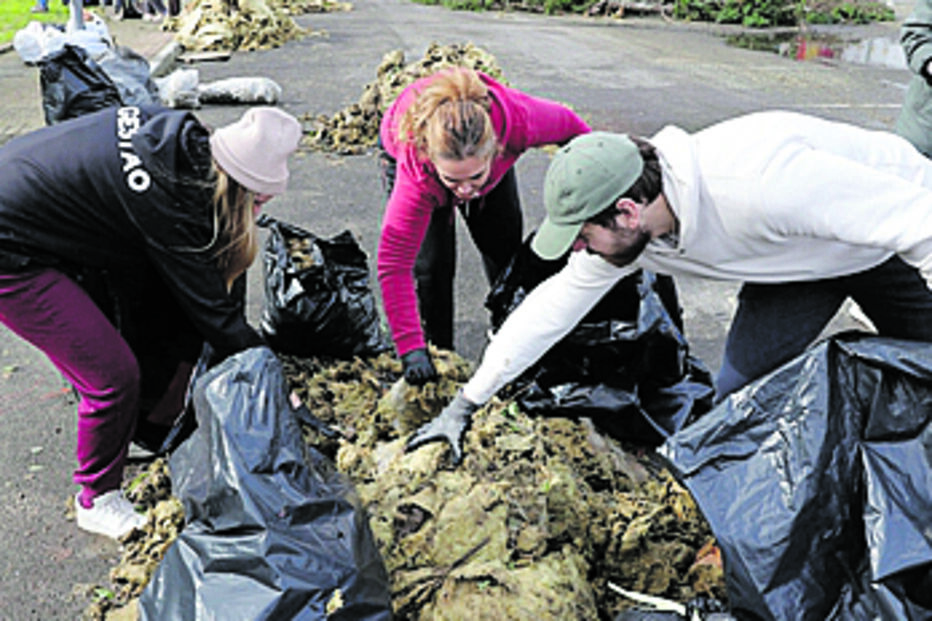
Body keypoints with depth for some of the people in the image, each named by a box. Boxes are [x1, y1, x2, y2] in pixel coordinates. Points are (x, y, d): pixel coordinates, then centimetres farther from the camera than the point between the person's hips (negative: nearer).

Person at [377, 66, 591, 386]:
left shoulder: (518, 119, -44)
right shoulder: (415, 173, -48)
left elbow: (567, 124, -20)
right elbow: (394, 263, -43)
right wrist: (410, 349, -47)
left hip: (479, 151, 3)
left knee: (504, 250, 10)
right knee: (432, 266, -12)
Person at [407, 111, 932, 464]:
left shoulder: (756, 183, -44)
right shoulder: (621, 232, -21)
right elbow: (555, 304, -10)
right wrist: (467, 403, -7)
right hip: (798, 259, 5)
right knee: (743, 388, -8)